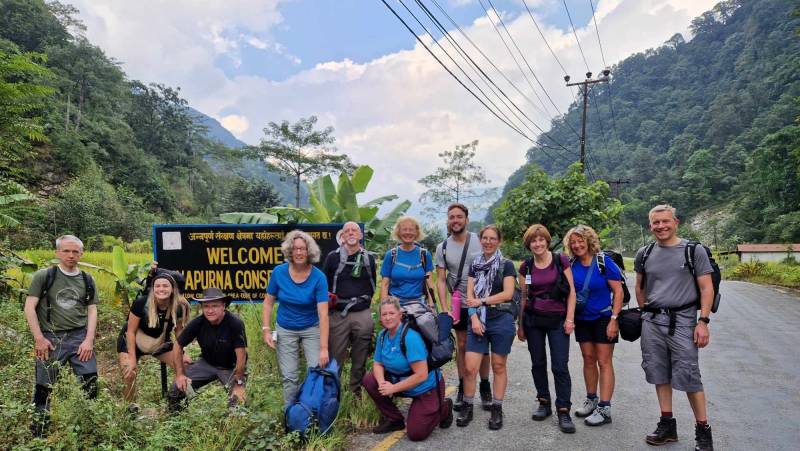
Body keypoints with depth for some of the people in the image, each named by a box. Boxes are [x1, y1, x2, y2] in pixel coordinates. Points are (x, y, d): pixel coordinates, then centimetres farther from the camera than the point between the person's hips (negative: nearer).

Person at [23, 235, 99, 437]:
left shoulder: (87, 280, 9)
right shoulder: (43, 276, 1)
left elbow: (92, 310, 8)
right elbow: (29, 308, -2)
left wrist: (89, 340, -3)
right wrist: (39, 339, -9)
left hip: (80, 337, 2)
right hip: (50, 338, -2)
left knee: (91, 383, -2)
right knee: (44, 388, 4)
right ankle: (38, 434, 20)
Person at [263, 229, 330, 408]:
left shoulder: (318, 277, -20)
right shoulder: (279, 272, -13)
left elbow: (323, 314, -23)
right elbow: (268, 302, 0)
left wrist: (324, 348, -27)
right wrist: (266, 329, -8)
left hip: (311, 329, -1)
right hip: (285, 330, 2)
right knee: (289, 377, 6)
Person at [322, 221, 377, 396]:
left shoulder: (369, 258, 9)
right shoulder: (333, 257, 2)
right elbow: (324, 285, 7)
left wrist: (363, 301, 9)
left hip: (363, 315, 2)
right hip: (338, 315, -2)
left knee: (360, 359, 9)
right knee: (336, 359, 1)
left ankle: (357, 394, 22)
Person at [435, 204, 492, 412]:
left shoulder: (480, 241, -6)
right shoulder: (442, 248, -1)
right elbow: (441, 280, -1)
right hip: (460, 305, 2)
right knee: (462, 346, 10)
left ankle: (484, 387, 24)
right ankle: (462, 388, 23)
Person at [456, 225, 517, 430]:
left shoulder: (506, 265, 2)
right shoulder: (475, 265, 13)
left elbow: (508, 293, -8)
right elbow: (470, 295, 7)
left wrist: (482, 301, -9)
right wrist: (474, 317, -7)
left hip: (501, 321, -2)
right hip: (478, 321, 3)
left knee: (499, 366, 6)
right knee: (470, 367, -3)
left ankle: (497, 409, 17)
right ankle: (467, 407, 13)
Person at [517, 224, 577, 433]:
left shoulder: (561, 261, -3)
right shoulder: (525, 267, 3)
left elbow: (571, 292, -2)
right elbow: (523, 297, 9)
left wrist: (570, 318, -8)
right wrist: (520, 324, 10)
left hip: (557, 320, -3)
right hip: (533, 320, 3)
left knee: (560, 366, -4)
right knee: (538, 363, 10)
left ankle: (564, 411, 5)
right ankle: (544, 403, 25)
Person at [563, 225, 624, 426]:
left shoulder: (604, 262, -13)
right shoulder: (572, 265, 0)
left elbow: (618, 291, -13)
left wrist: (614, 319, -17)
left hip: (604, 318, -5)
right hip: (582, 319, 5)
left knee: (604, 362, -2)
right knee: (588, 359, 13)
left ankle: (604, 408, 3)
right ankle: (591, 400, 27)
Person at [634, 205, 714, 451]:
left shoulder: (694, 251, -2)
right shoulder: (644, 254, 8)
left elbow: (707, 288, -3)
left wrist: (703, 321, -10)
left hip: (682, 320, -4)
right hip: (652, 321, 4)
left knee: (689, 375, -4)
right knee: (659, 373, 9)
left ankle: (703, 430, 11)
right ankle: (667, 424, 22)